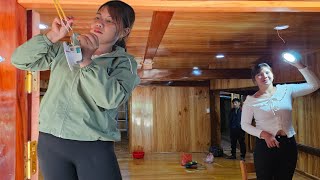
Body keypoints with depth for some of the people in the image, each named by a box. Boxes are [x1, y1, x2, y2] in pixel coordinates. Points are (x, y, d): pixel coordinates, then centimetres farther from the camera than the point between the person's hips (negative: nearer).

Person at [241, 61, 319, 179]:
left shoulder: (286, 90, 1)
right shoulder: (251, 100, -4)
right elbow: (244, 125, 0)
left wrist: (299, 65, -10)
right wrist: (264, 134, -14)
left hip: (288, 144, 2)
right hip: (264, 146, -2)